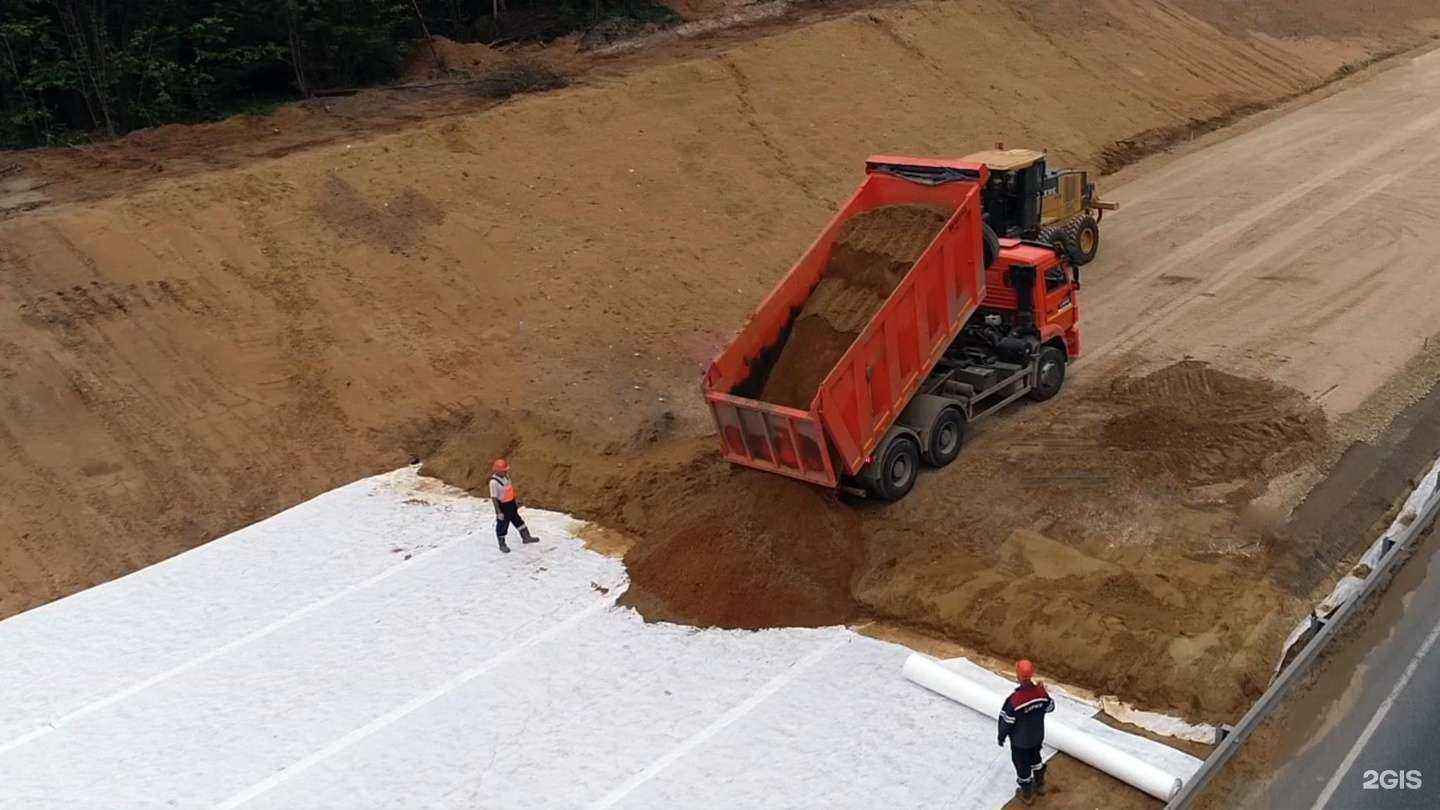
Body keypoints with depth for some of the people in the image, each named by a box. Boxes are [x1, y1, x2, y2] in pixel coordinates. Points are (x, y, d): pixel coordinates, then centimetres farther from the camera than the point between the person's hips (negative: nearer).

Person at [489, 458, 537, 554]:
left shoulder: (506, 476, -4)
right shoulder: (494, 482, -28)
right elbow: (494, 498, -25)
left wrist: (515, 501, 20)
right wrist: (499, 512, -24)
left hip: (511, 504, 8)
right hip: (502, 506, -8)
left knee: (518, 520, 22)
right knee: (502, 526, 10)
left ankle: (526, 537, 38)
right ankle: (502, 545, 29)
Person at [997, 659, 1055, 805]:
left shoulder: (1014, 700, -36)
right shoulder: (1041, 692, -22)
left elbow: (1006, 721, -22)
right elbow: (1050, 708, -1)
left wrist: (1001, 736, -3)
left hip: (1020, 740, -4)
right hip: (1038, 736, 4)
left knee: (1022, 765, 20)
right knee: (1035, 758, 31)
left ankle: (1026, 794, 40)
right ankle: (1040, 785, 52)